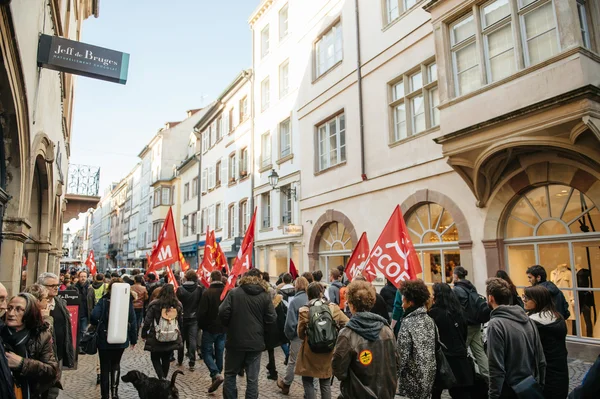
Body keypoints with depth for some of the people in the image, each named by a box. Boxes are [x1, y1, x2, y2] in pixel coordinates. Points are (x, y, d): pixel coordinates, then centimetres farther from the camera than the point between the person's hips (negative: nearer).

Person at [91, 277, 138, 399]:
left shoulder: (104, 300, -8)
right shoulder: (127, 300, -4)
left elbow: (94, 316, -20)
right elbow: (133, 320, -4)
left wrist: (97, 325, 4)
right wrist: (133, 339, 6)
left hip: (104, 338, -2)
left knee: (105, 366, 13)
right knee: (115, 364, 22)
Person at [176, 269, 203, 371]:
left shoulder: (180, 289, -10)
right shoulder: (199, 289, -10)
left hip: (182, 317, 1)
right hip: (194, 318, -1)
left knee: (181, 339, 17)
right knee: (192, 340, 2)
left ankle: (180, 360, 31)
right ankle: (192, 363, -2)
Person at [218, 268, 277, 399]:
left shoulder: (234, 292, -5)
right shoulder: (265, 296, -2)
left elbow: (223, 312, -11)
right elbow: (272, 319, -5)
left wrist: (229, 325, 8)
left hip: (235, 341, -1)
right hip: (256, 342, 1)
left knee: (230, 374, 17)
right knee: (252, 378, 9)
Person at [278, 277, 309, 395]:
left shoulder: (295, 301, -12)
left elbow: (290, 322, -11)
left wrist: (289, 335, 4)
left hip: (299, 336, -3)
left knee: (292, 361, 14)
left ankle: (285, 384, 32)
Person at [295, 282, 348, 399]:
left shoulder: (304, 311, -12)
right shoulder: (333, 308, -7)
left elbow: (300, 334, -4)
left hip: (310, 352, -2)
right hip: (328, 352, 3)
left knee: (308, 382, 14)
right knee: (326, 384, 18)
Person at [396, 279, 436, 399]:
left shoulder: (407, 323, -18)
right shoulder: (430, 320, 2)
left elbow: (403, 355, -18)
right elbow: (436, 348, 9)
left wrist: (395, 374, -5)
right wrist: (430, 372, 18)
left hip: (413, 379, -7)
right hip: (429, 376, 7)